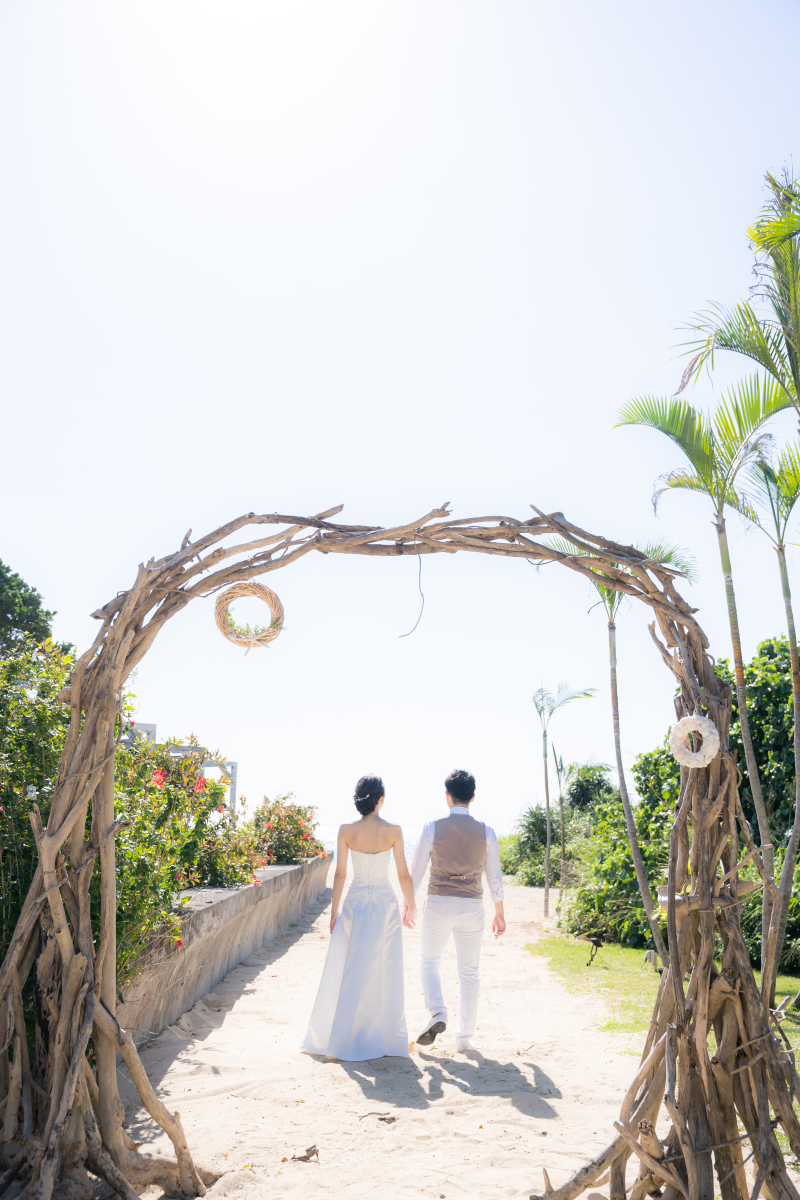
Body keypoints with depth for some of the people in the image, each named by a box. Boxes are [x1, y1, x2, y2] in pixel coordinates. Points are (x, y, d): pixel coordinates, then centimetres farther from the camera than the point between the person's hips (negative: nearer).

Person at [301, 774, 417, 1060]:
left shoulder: (346, 831, -8)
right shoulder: (393, 830, -11)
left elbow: (340, 874, -4)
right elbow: (403, 875, -5)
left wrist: (334, 909, 6)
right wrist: (411, 905, 10)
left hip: (355, 902, 1)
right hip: (385, 904, -1)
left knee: (345, 970, 12)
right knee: (384, 972, 12)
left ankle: (329, 1035, 21)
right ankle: (385, 1038, 23)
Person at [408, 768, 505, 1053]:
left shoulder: (432, 828, -9)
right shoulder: (486, 832, -4)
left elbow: (416, 871, -3)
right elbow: (494, 876, 2)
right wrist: (499, 913, 13)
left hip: (438, 903, -1)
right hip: (471, 906, 2)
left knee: (429, 960, 20)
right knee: (469, 972, 13)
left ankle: (436, 1013, 0)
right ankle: (464, 1037, 18)